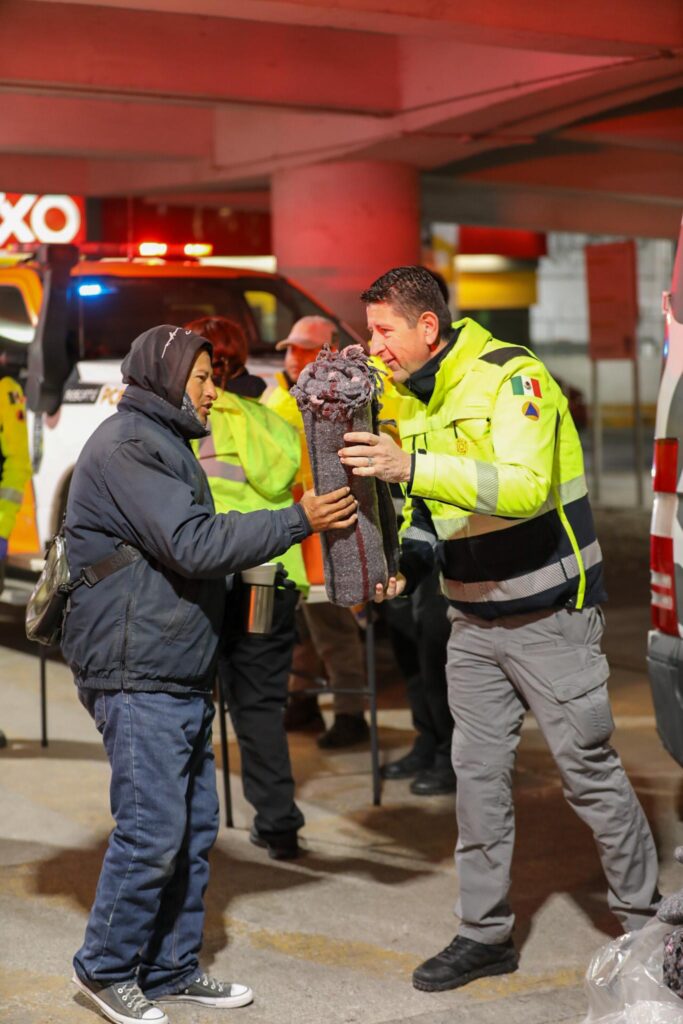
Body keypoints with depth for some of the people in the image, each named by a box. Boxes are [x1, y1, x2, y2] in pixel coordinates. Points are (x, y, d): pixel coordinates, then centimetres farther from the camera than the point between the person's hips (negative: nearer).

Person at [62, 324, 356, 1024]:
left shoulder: (161, 442, 21)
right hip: (138, 676, -10)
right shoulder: (127, 445, -13)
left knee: (195, 828, 12)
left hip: (180, 674, 10)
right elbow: (194, 545, -21)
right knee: (152, 831, -7)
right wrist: (299, 520, -20)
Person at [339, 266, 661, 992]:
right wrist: (406, 562, -3)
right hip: (473, 618, 7)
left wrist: (412, 466, -41)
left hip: (549, 613, -7)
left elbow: (525, 485, -34)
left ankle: (645, 923, 19)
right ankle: (484, 933, 20)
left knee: (589, 771, 2)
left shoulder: (512, 376, -19)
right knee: (477, 773, 8)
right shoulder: (413, 401, 6)